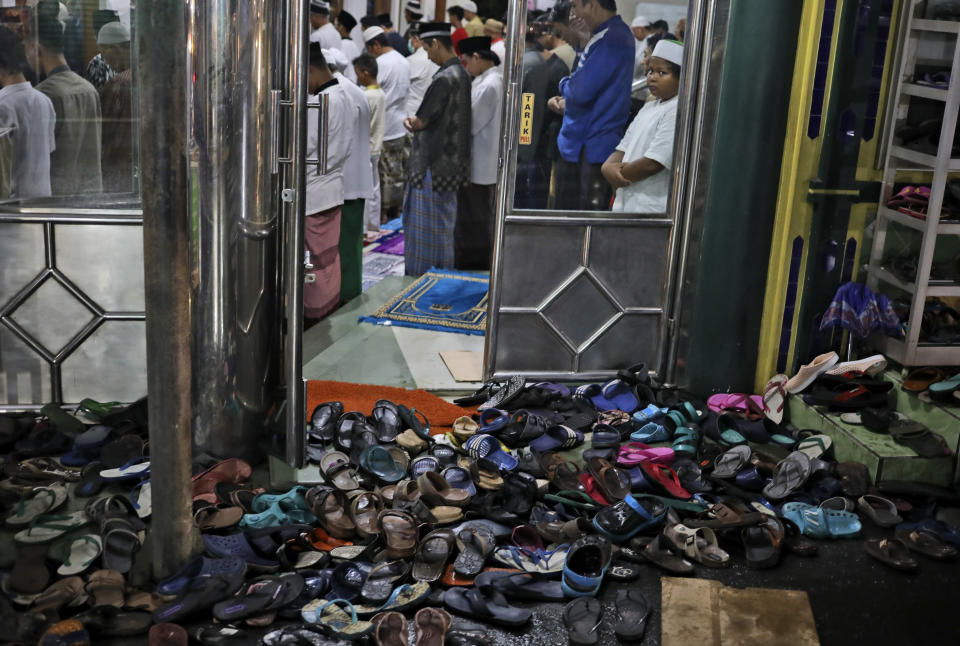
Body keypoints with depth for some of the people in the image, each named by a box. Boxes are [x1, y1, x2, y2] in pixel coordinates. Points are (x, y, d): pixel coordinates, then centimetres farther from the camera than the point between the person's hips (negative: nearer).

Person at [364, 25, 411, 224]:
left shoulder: (380, 64, -16)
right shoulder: (404, 62, 10)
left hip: (384, 127, -8)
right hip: (401, 125, 8)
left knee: (384, 172, -1)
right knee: (400, 171, 11)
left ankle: (382, 213, 4)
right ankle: (395, 211, 19)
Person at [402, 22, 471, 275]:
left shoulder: (444, 78, -20)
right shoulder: (461, 74, 9)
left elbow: (421, 122, -16)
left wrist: (411, 122, 5)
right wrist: (416, 120, 5)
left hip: (432, 164, -9)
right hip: (450, 162, 9)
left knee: (426, 223, -1)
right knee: (443, 221, 17)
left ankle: (421, 275, 7)